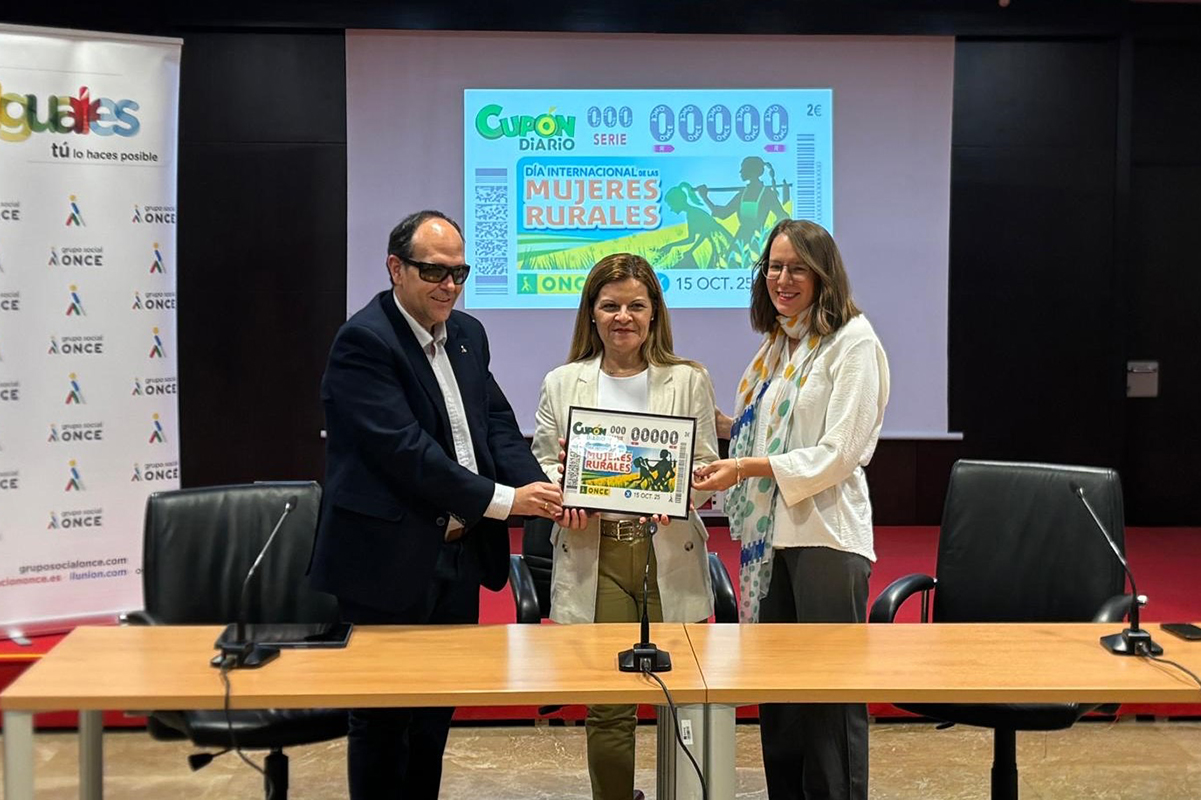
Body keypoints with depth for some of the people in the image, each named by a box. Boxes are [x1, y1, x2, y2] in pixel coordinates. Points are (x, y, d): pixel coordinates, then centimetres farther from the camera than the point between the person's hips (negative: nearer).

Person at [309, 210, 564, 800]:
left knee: (436, 714, 15)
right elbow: (404, 450, -23)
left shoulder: (467, 334, 11)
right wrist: (503, 501, -22)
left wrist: (538, 485, -9)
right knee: (383, 720, 4)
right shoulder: (364, 341, -15)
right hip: (389, 564, -8)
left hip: (458, 556, 8)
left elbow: (497, 421, 12)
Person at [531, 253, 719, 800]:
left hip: (669, 554, 0)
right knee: (607, 704, 1)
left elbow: (707, 466, 5)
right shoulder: (562, 384, 10)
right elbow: (540, 464, 11)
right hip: (592, 555, 0)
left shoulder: (689, 381, 8)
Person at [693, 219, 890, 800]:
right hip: (771, 534, 8)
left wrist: (747, 467, -19)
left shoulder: (853, 341, -6)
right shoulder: (777, 344, 17)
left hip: (826, 536, -8)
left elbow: (837, 454, -14)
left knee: (831, 700, -4)